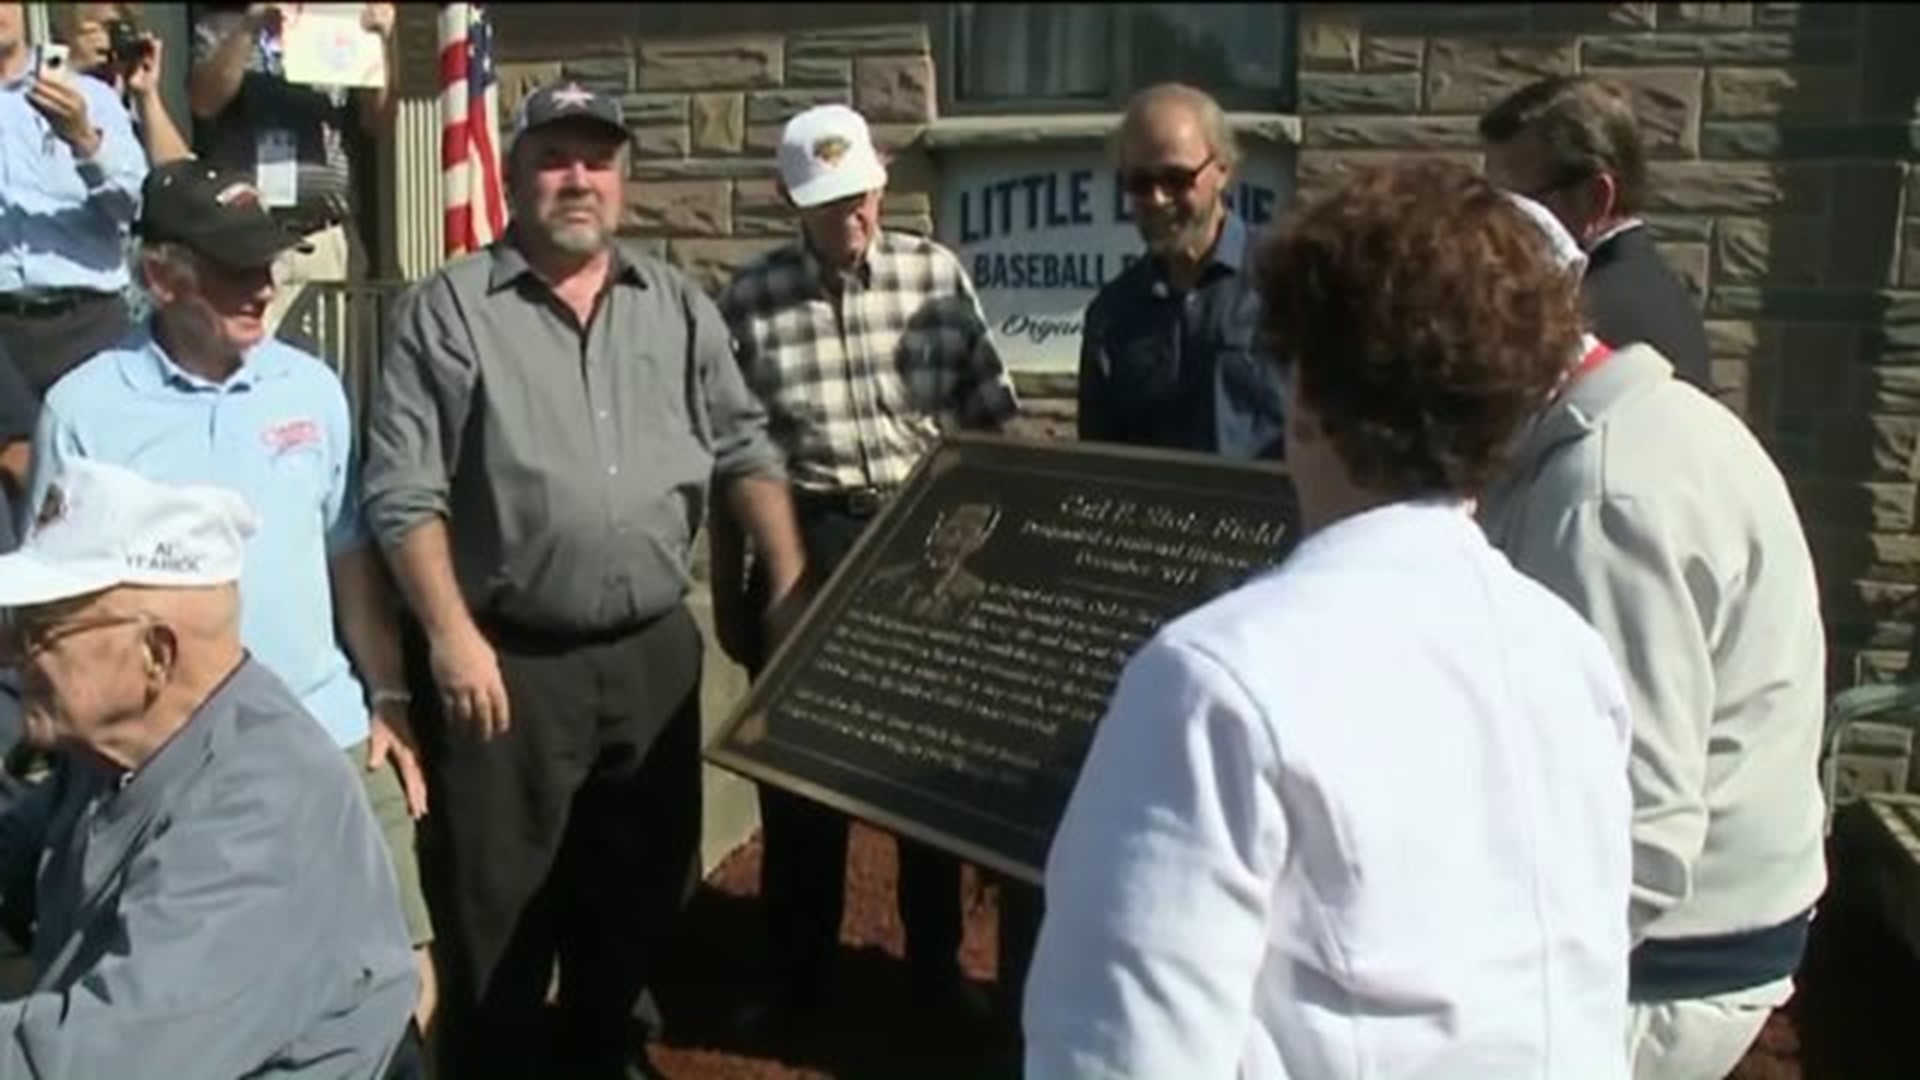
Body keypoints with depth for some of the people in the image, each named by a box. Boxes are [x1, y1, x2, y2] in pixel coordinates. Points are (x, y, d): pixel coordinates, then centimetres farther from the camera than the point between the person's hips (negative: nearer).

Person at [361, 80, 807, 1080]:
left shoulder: (679, 307, 10)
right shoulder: (448, 310, -3)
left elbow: (746, 452, 11)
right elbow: (405, 491, -7)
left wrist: (791, 584, 3)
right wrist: (450, 633, -15)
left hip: (655, 655, 4)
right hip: (508, 660, -4)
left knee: (639, 898, 17)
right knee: (499, 919, 5)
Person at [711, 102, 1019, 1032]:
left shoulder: (937, 274, -2)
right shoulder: (749, 300, -4)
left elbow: (993, 420, 2)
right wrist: (727, 594, 1)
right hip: (805, 547, -1)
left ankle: (938, 961, 32)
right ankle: (796, 975, 28)